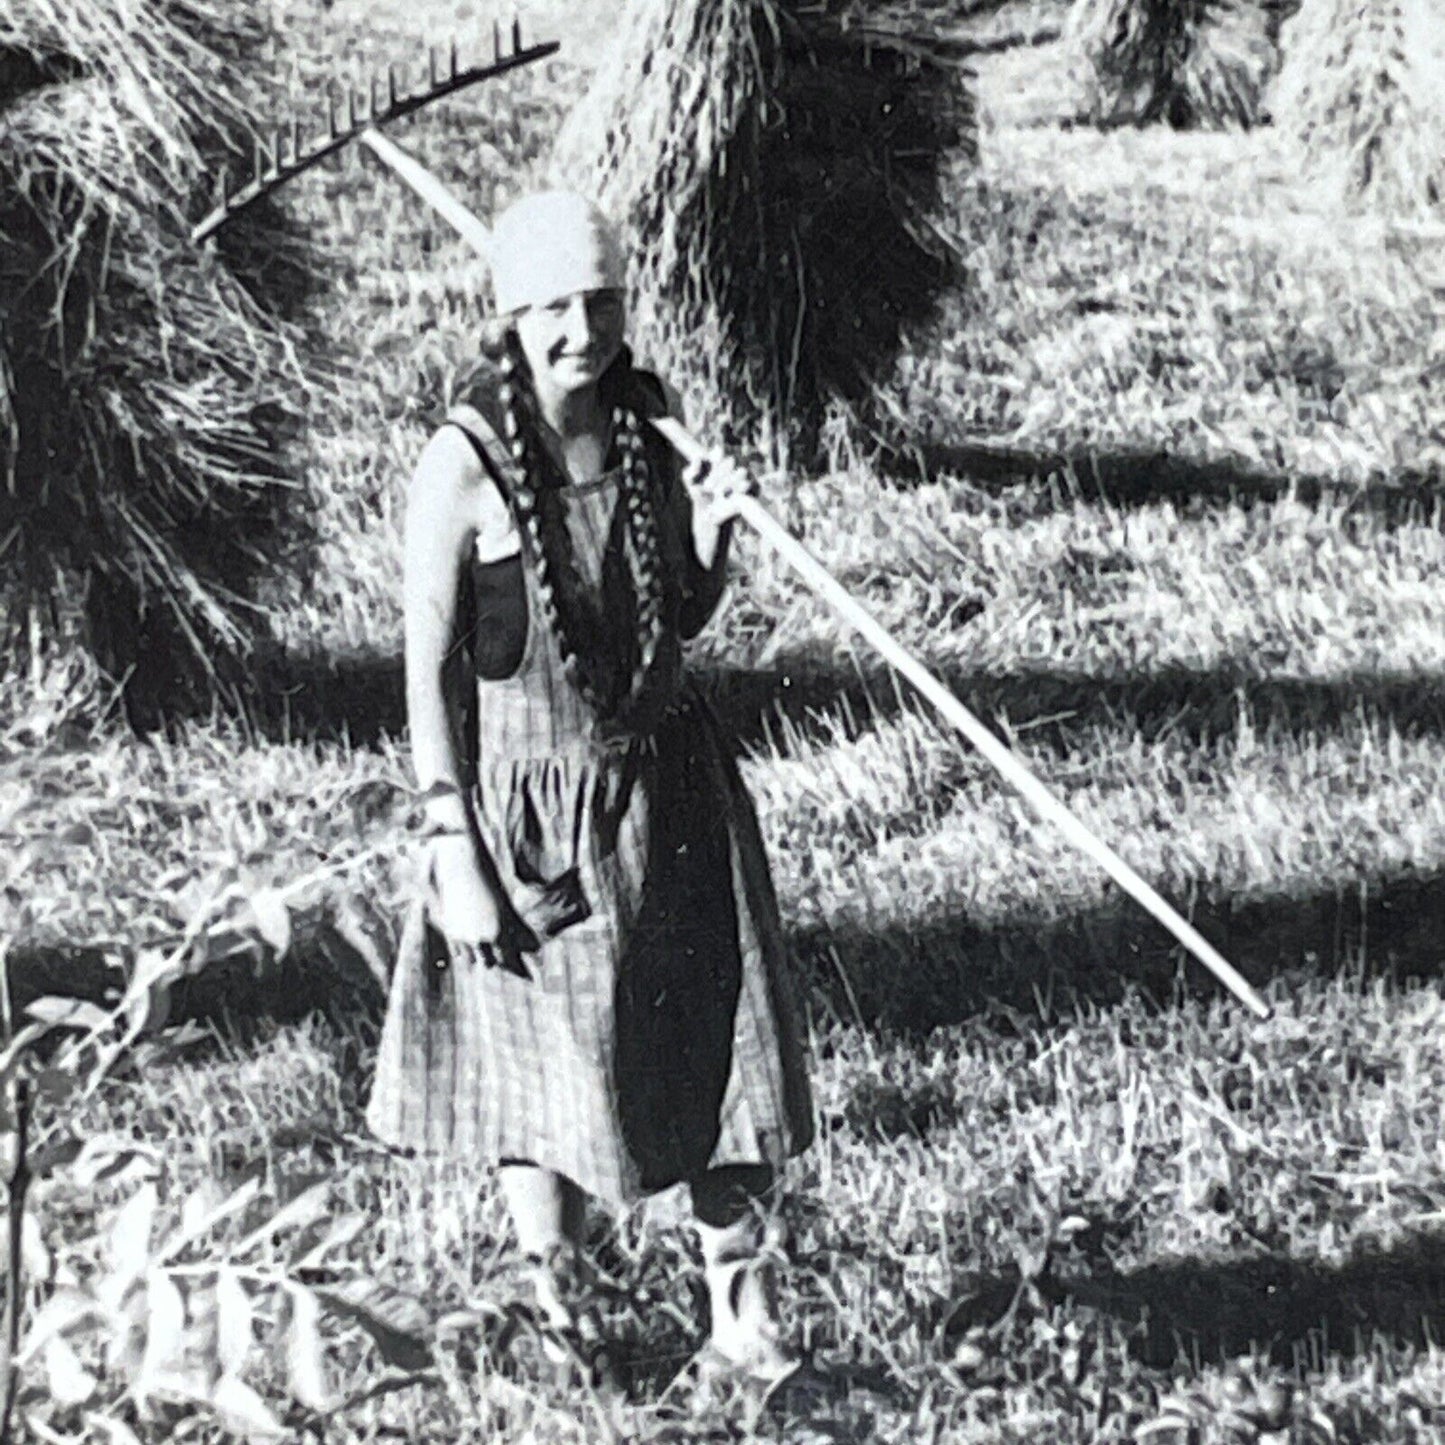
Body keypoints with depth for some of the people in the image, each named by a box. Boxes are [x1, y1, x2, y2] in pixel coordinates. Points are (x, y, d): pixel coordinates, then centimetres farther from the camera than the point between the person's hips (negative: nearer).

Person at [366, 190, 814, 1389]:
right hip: (534, 806, -4)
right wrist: (454, 853, -14)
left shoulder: (644, 430, 0)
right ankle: (562, 1311, 34)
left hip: (667, 784, 4)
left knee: (723, 1048, 7)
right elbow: (429, 671, -12)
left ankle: (742, 1316, 21)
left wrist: (710, 530, -8)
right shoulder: (463, 466, -15)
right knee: (549, 1070, 10)